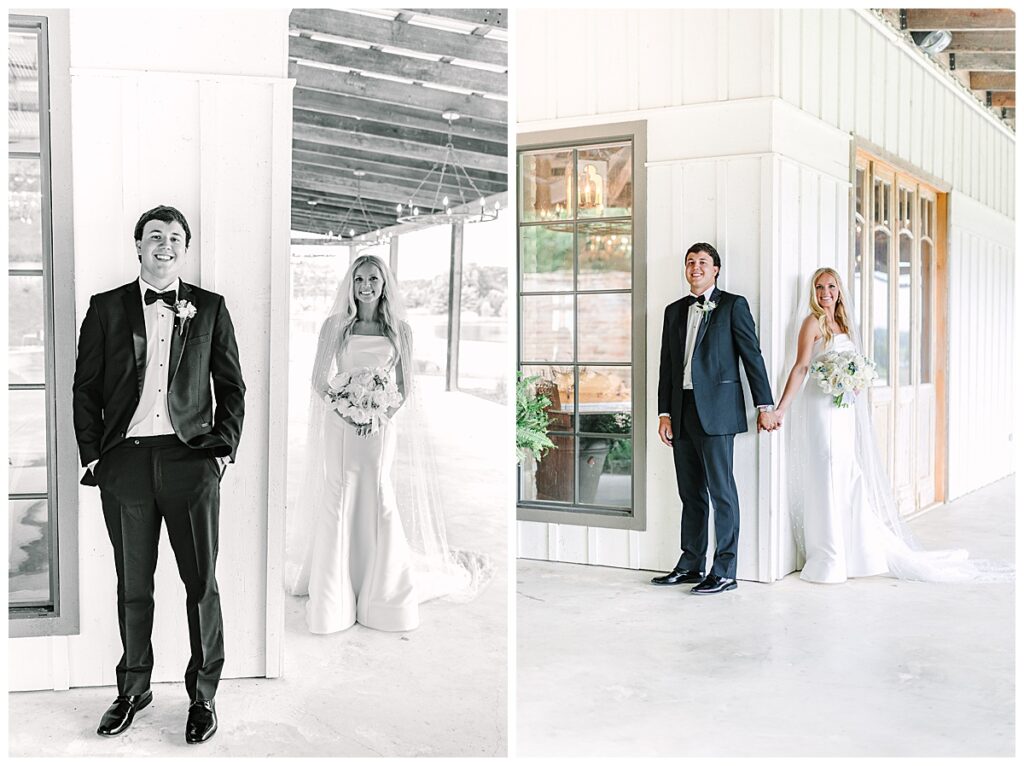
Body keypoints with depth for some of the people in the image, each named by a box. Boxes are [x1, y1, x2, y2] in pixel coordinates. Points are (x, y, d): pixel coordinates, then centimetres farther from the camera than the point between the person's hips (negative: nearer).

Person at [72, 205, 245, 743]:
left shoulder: (209, 308, 8)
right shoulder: (106, 308, 8)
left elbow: (232, 386, 9)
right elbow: (85, 387, 8)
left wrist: (224, 447, 0)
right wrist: (91, 454, 1)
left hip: (190, 459, -1)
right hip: (125, 461, 1)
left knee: (202, 583, 3)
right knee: (133, 585, 10)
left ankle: (203, 695, 16)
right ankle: (133, 689, 26)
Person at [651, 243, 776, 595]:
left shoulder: (733, 305, 2)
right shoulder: (675, 311, 16)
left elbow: (752, 355, -1)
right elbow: (666, 365, 15)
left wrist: (764, 406, -5)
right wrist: (664, 413, 9)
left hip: (716, 410, -5)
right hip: (682, 411, 6)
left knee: (721, 491, -3)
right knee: (690, 493, 12)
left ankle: (724, 571, 2)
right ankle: (690, 564, 20)